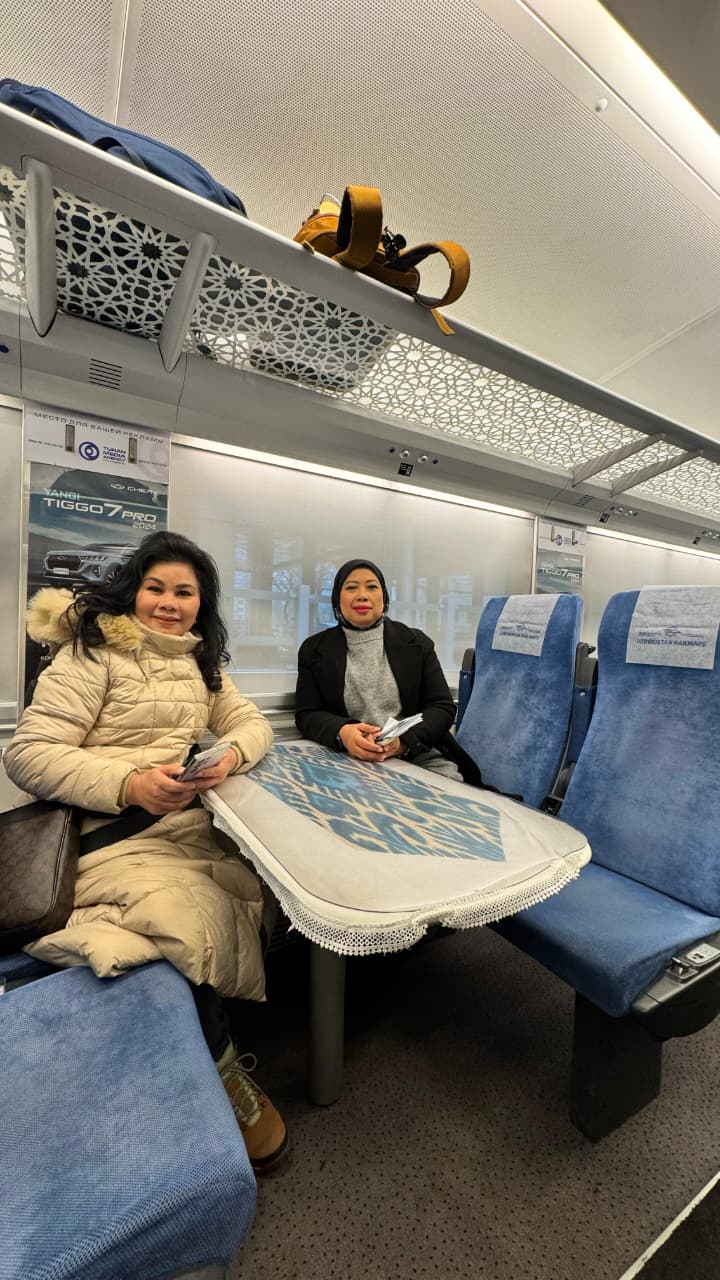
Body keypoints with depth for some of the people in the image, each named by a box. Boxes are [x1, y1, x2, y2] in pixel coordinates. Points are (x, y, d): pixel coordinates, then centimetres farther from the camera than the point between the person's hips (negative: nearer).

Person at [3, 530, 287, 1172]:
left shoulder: (201, 660, 16)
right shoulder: (92, 651, -4)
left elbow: (252, 721, 13)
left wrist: (231, 752, -11)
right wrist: (130, 785, -24)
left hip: (192, 823, 6)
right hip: (113, 837, -6)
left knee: (264, 893, -17)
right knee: (200, 922, -26)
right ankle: (224, 1071, 1)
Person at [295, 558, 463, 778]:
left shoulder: (416, 642, 8)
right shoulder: (314, 649, 8)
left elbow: (443, 706, 3)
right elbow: (307, 714, 3)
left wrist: (405, 741, -17)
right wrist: (342, 733, -20)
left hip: (418, 755, 1)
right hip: (350, 759, -1)